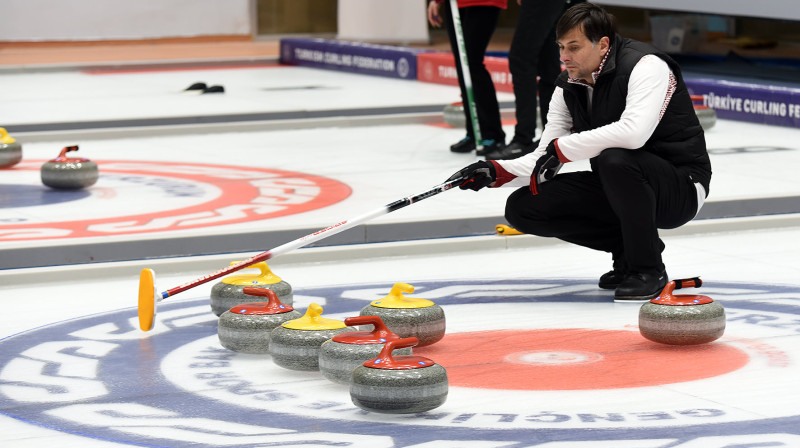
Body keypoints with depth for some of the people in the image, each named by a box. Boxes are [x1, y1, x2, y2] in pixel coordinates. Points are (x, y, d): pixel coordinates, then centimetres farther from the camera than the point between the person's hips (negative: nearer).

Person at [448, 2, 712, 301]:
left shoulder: (646, 66, -21)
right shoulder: (568, 87, 2)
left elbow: (634, 132, -39)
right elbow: (543, 162, 4)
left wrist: (562, 147, -28)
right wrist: (496, 172, -15)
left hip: (680, 186, -7)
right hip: (618, 188, 8)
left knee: (615, 159, -39)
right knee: (523, 207, -5)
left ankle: (648, 269, -18)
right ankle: (628, 250, 7)